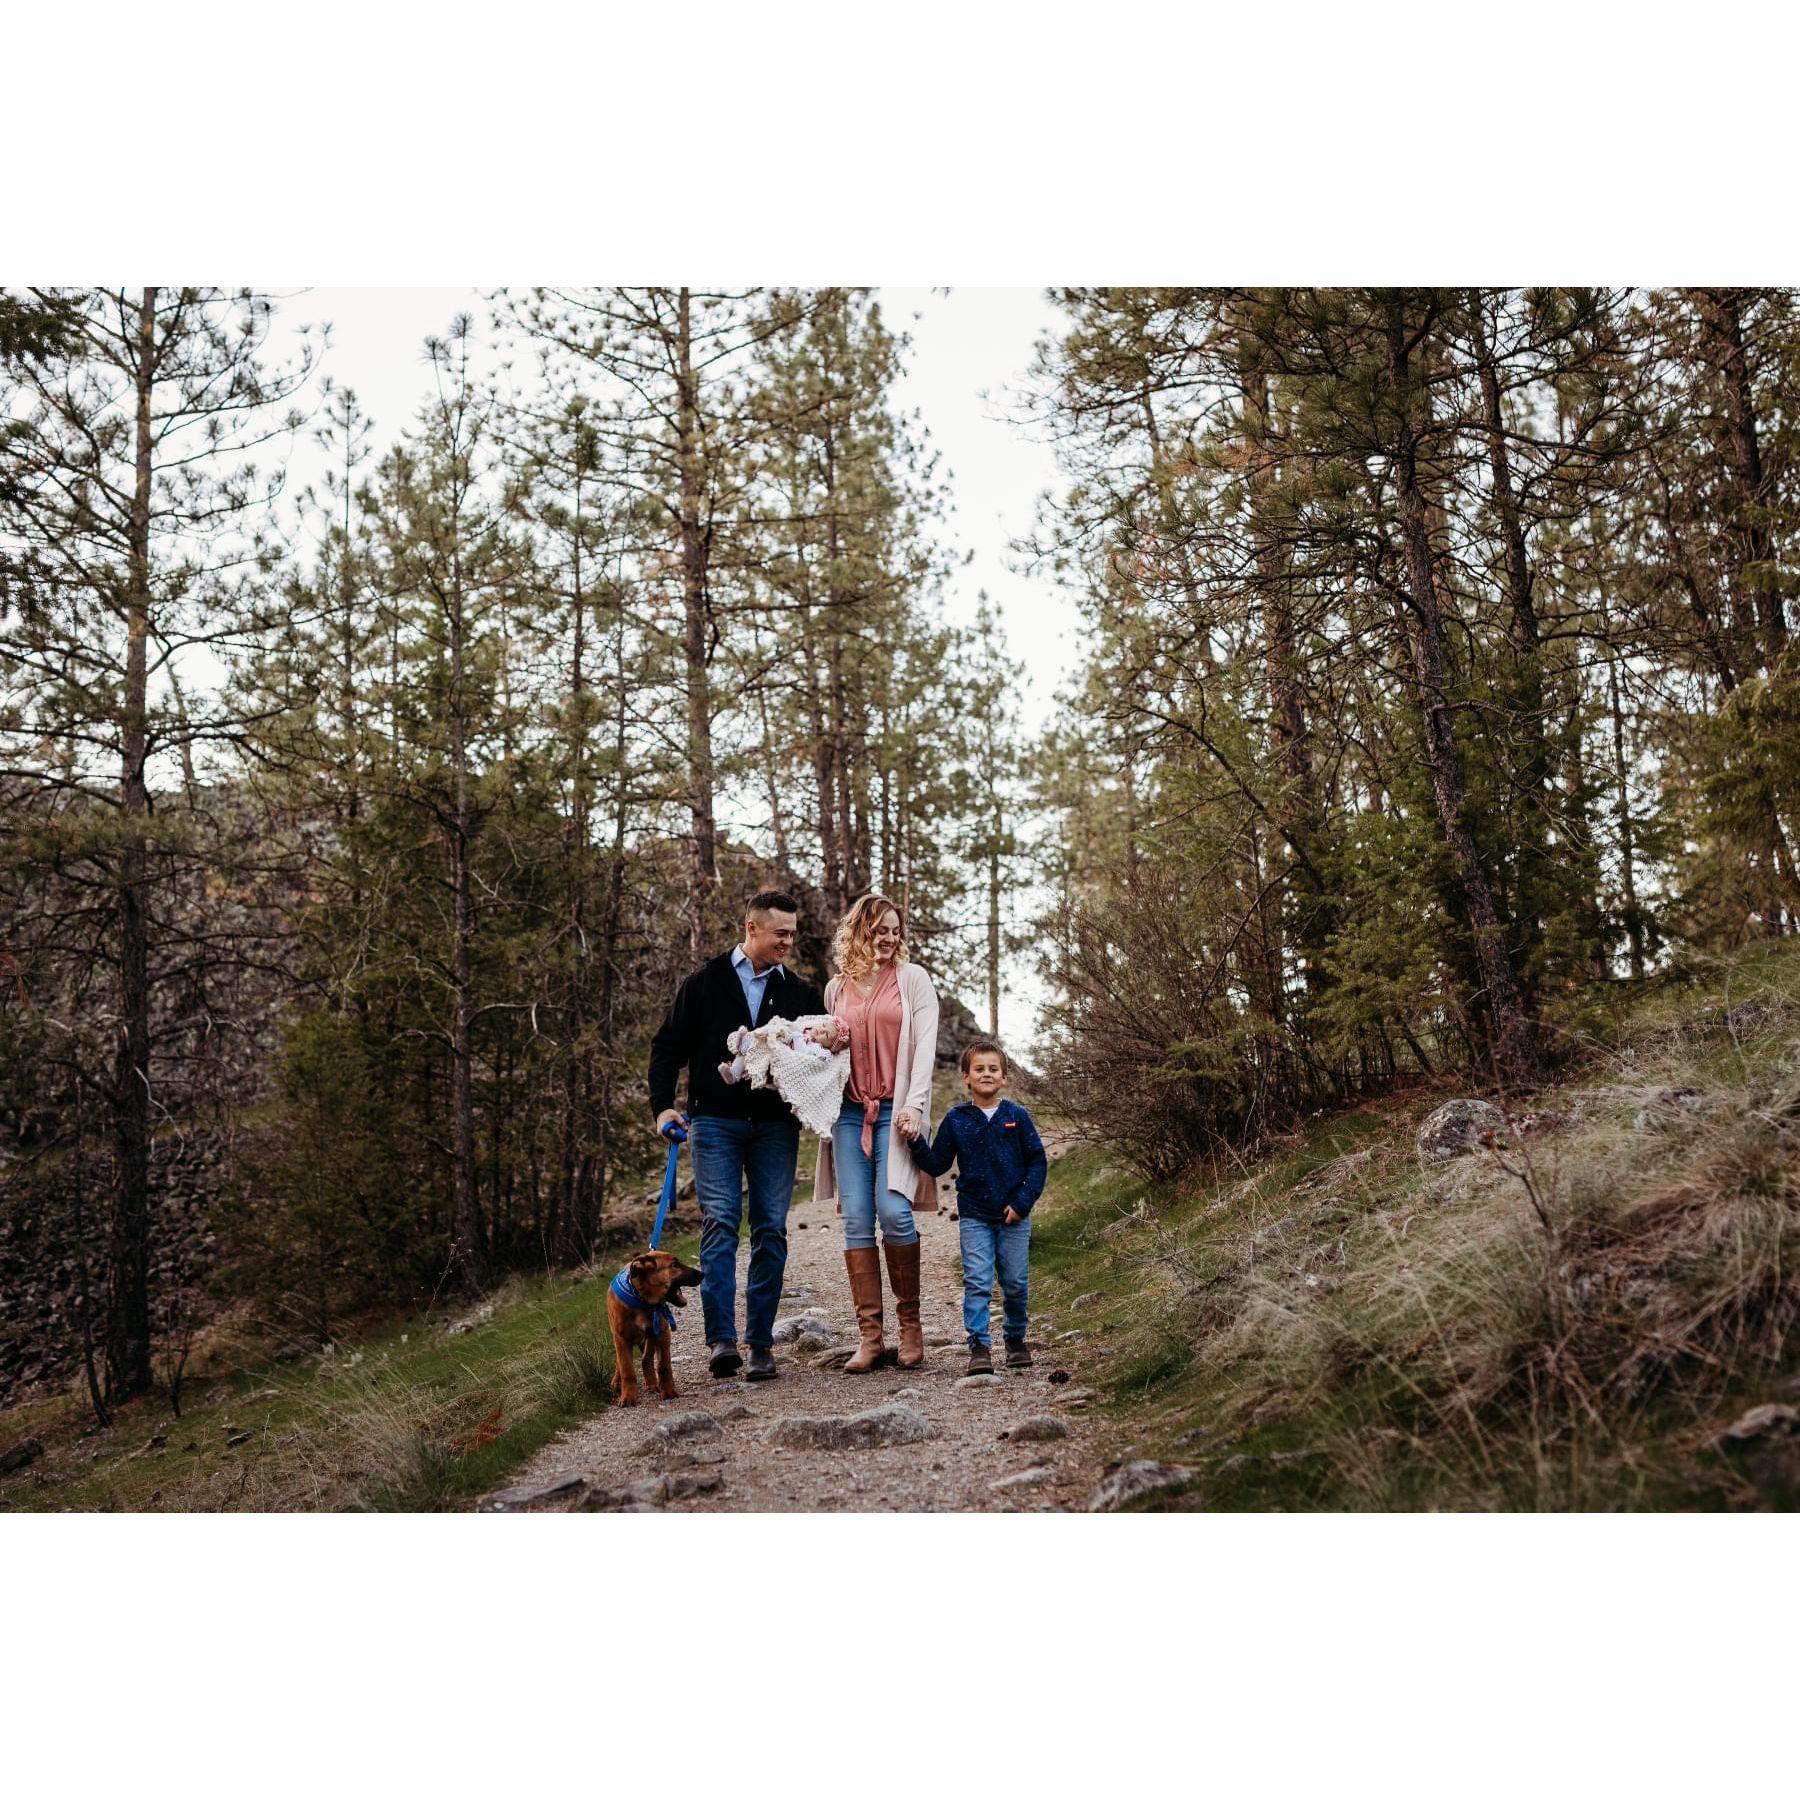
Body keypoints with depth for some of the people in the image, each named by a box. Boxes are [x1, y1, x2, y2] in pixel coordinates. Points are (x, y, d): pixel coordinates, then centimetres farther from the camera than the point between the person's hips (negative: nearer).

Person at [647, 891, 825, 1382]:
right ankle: (721, 1339, -14)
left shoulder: (801, 992, 13)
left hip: (776, 1125, 2)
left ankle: (761, 1343, 6)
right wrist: (663, 1106, -6)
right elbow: (668, 1046, 5)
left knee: (771, 1230, 0)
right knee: (720, 1222, -11)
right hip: (716, 1121, -2)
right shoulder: (705, 982, 6)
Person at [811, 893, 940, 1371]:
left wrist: (914, 1104, -13)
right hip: (849, 1112, 3)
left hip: (895, 1111, -3)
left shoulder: (912, 979, 5)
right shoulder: (836, 987, 15)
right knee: (855, 1220, -3)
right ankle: (870, 1336, 1)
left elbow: (925, 1044, -2)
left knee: (894, 1211, -15)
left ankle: (909, 1323, 2)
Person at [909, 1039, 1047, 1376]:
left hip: (1014, 1217, 0)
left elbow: (1038, 1162, 1)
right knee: (977, 1282, -7)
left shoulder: (1016, 1116, -2)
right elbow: (937, 1164, 4)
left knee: (1016, 1283, 8)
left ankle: (1016, 1339, 28)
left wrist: (1022, 1202, -8)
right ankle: (979, 1347, -3)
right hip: (973, 1216, 0)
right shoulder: (956, 1119, 0)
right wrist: (915, 1141, -13)